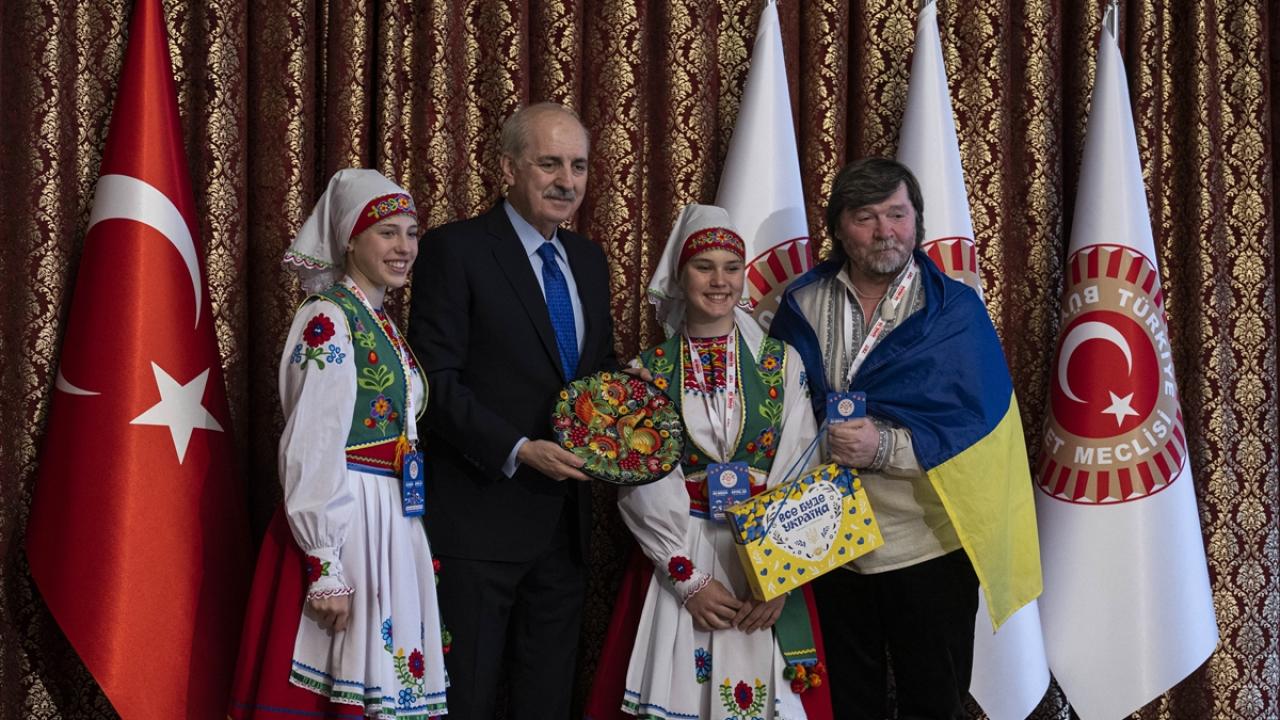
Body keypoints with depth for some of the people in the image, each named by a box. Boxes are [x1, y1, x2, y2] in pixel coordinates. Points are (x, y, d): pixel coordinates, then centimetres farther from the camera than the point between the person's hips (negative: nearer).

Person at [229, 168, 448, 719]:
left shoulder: (381, 324, 14)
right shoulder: (328, 321, -12)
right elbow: (313, 451, -17)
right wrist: (325, 567, -19)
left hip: (393, 524, 8)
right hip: (343, 522, -8)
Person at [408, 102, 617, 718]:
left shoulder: (588, 259, 13)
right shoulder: (454, 249, -8)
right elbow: (436, 382, -13)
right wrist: (519, 451, -22)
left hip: (564, 521, 7)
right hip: (480, 517, -6)